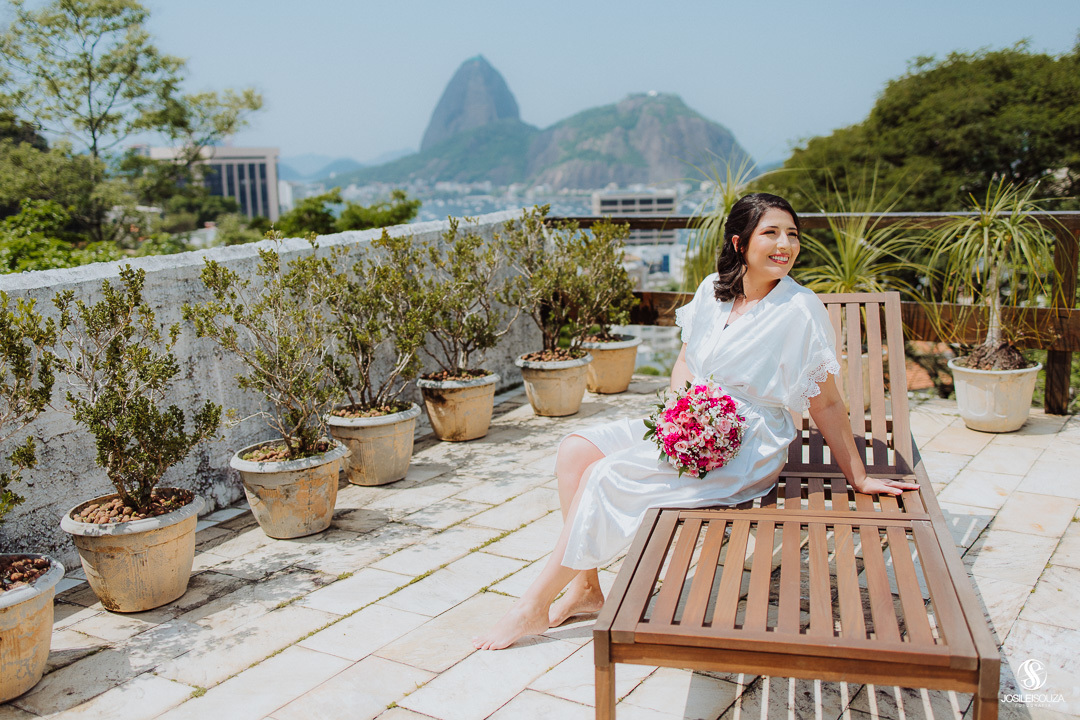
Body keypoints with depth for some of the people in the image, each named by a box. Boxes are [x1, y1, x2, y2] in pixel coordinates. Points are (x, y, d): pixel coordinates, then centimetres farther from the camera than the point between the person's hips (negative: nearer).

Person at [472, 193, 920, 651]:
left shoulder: (800, 310, -13)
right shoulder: (713, 290, 4)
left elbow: (826, 403, -6)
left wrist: (859, 478, -3)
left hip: (747, 445, -6)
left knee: (606, 476, -20)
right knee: (576, 450, -10)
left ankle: (535, 605, -7)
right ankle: (586, 587, 0)